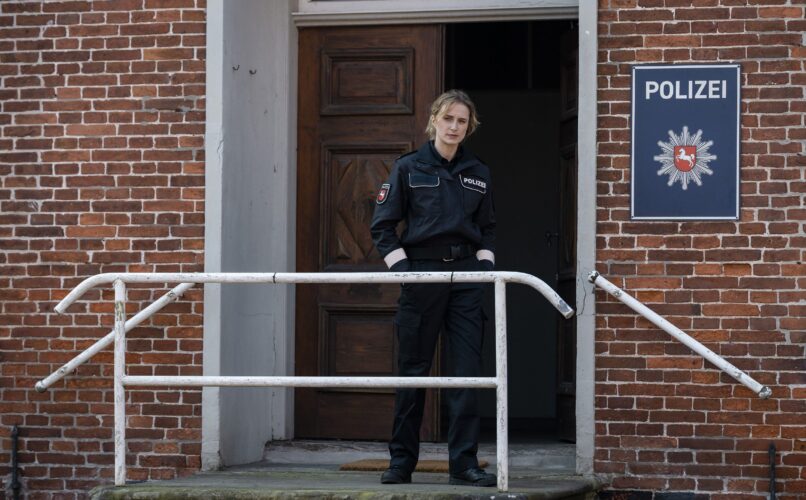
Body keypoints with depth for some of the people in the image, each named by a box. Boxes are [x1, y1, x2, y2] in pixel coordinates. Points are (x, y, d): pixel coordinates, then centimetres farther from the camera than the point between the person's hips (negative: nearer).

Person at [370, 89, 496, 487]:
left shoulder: (477, 174, 11)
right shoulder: (409, 168, 1)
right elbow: (383, 226, 1)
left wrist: (485, 266, 6)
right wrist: (401, 268, -8)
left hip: (466, 275, 2)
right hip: (422, 273, -2)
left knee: (467, 371, -3)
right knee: (412, 370, 3)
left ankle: (464, 463, 0)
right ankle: (401, 461, 13)